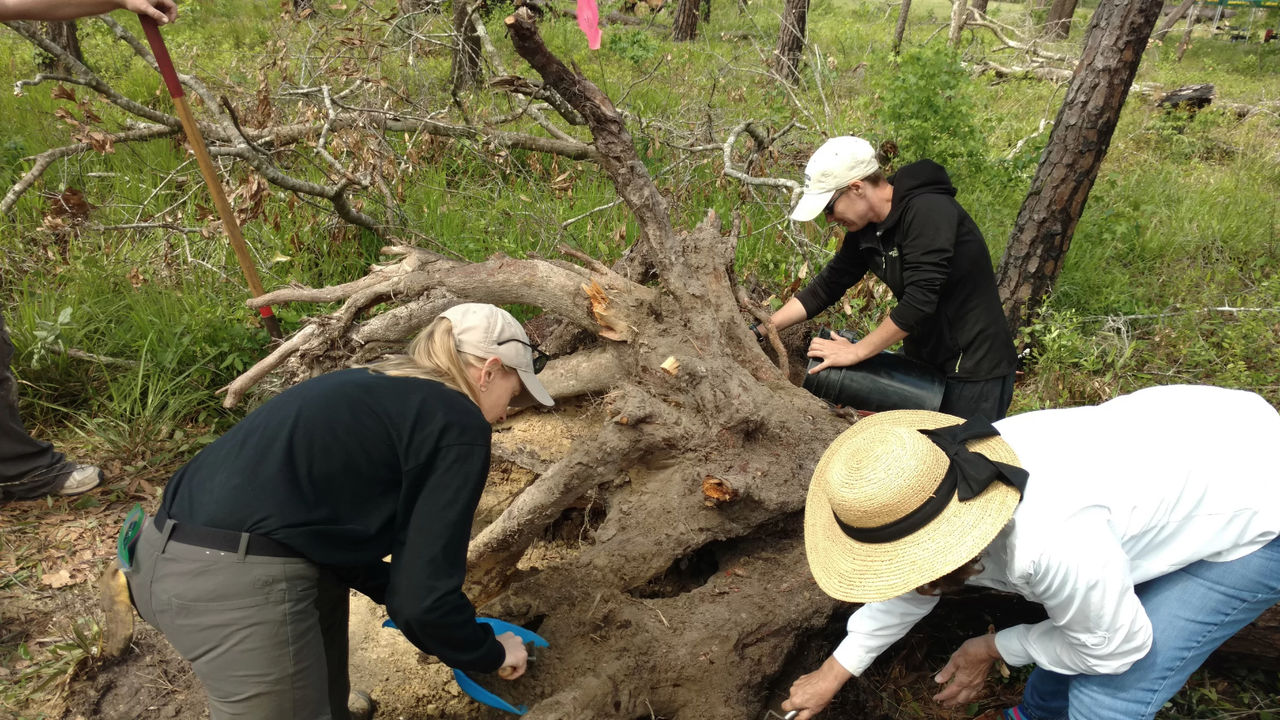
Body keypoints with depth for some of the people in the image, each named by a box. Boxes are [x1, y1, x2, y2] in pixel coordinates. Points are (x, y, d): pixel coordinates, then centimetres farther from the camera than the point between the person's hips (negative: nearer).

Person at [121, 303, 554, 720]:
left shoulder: (373, 388, 19)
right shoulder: (458, 424, -5)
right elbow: (424, 597, -7)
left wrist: (395, 594, 33)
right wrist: (491, 655, 11)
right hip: (236, 585, -9)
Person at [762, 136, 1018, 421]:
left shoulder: (929, 211, -23)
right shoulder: (865, 230, 1)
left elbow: (919, 301, -29)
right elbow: (825, 288, 7)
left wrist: (855, 352, -22)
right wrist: (759, 331, 1)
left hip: (976, 369, -8)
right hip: (925, 364, 8)